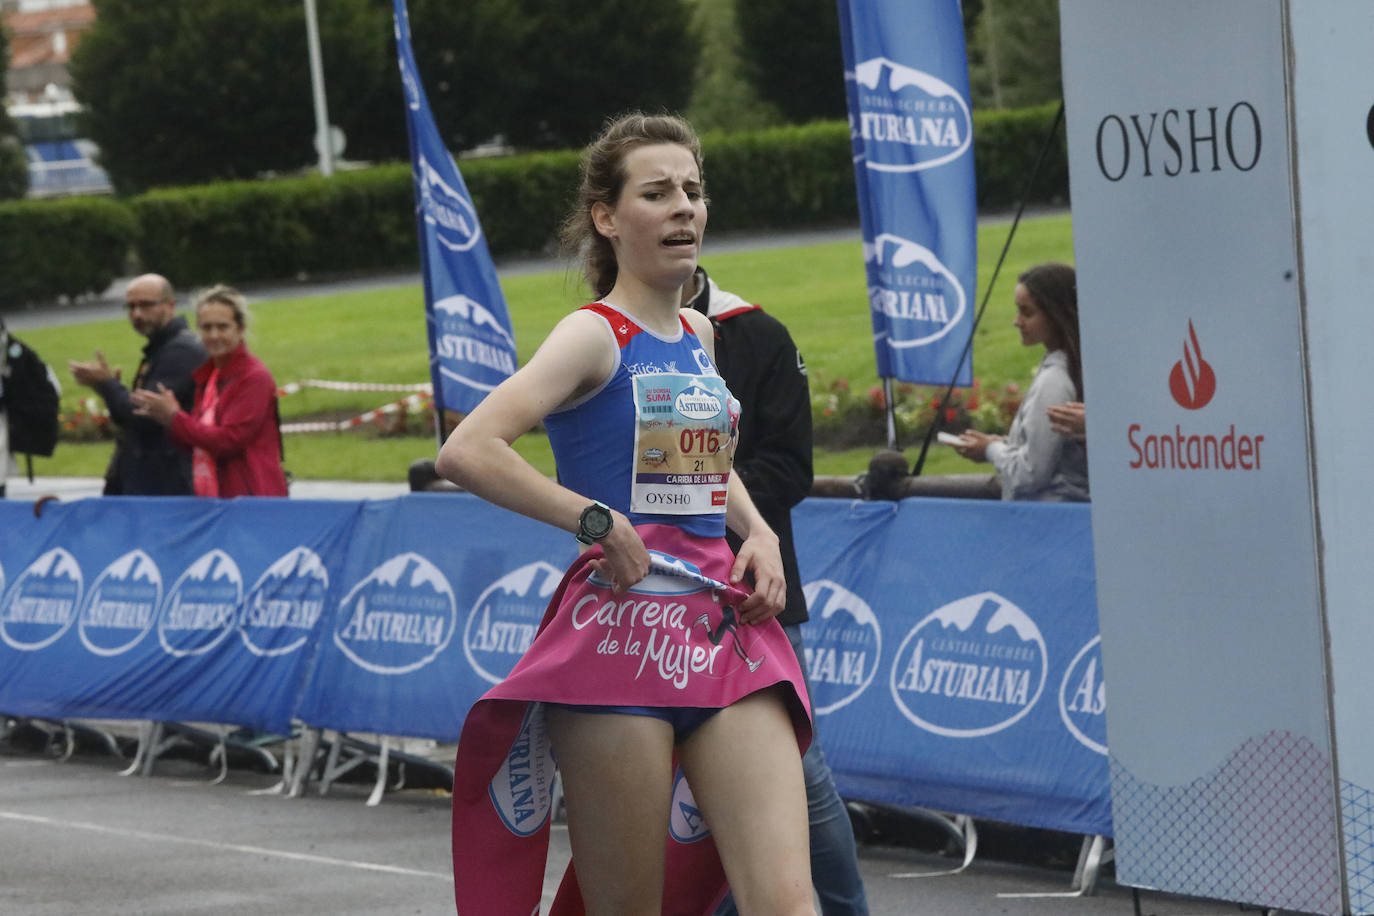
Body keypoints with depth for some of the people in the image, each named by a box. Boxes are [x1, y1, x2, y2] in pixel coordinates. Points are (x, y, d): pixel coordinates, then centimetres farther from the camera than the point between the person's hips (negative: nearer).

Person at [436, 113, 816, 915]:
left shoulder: (698, 336, 14)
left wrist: (758, 532, 14)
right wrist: (600, 524, -17)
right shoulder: (596, 337, -7)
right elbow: (466, 452, -21)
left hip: (724, 636, 6)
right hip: (620, 632, -6)